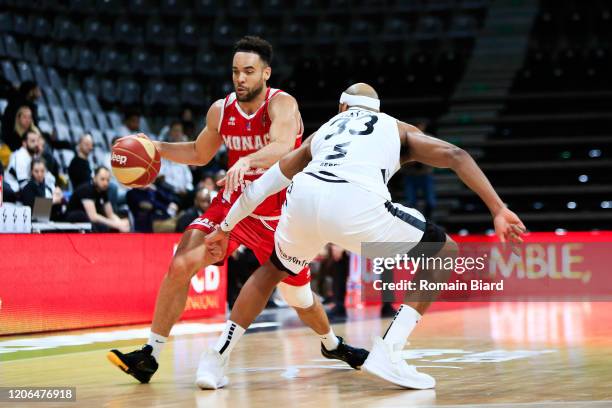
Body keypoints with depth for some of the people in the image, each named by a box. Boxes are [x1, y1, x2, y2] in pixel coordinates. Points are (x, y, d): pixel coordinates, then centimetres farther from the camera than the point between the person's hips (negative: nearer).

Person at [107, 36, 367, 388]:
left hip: (278, 212, -3)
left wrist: (247, 160, -62)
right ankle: (150, 355, -12)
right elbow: (200, 154, 14)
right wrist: (155, 148, -1)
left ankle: (332, 344, 45)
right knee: (181, 265, -19)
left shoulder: (282, 105, -20)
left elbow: (282, 147, -42)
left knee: (300, 298, 11)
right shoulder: (221, 111, -5)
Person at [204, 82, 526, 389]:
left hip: (303, 197, 4)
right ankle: (388, 353, 3)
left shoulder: (324, 131, 38)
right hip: (355, 204, -4)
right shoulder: (396, 128, 30)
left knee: (273, 269, 34)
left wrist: (225, 227, 50)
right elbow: (456, 156, 14)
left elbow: (267, 180, 40)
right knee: (444, 254, 15)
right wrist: (498, 210, 8)